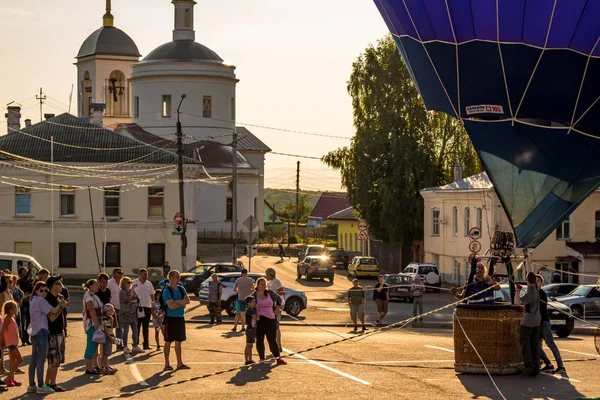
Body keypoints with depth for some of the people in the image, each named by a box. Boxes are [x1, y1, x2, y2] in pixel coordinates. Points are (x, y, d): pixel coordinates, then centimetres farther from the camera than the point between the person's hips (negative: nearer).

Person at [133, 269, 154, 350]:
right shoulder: (134, 283, -2)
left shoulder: (149, 284, 11)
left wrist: (152, 307, 10)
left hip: (147, 308, 4)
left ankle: (146, 344, 12)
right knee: (137, 327, 1)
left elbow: (152, 295, 16)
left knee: (146, 327, 8)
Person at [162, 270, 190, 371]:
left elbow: (187, 301, -2)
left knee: (178, 341, 11)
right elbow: (171, 305, -20)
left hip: (180, 318, 7)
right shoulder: (167, 291, -10)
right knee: (168, 341, -2)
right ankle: (167, 364, 2)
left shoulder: (181, 289, 11)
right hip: (171, 318, -7)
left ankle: (179, 363, 16)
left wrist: (177, 302, -17)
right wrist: (182, 304, -6)